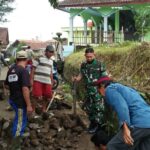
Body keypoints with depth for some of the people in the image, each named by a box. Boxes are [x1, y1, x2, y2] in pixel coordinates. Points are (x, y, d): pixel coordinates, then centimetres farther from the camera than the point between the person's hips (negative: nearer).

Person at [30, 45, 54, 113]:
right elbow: (33, 69, -5)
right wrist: (31, 80, -11)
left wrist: (52, 82, 21)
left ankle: (43, 109, 29)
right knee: (38, 97, -11)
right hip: (38, 81, -6)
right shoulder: (39, 58, -3)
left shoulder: (51, 61, 19)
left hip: (47, 82, 7)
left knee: (48, 97, 6)